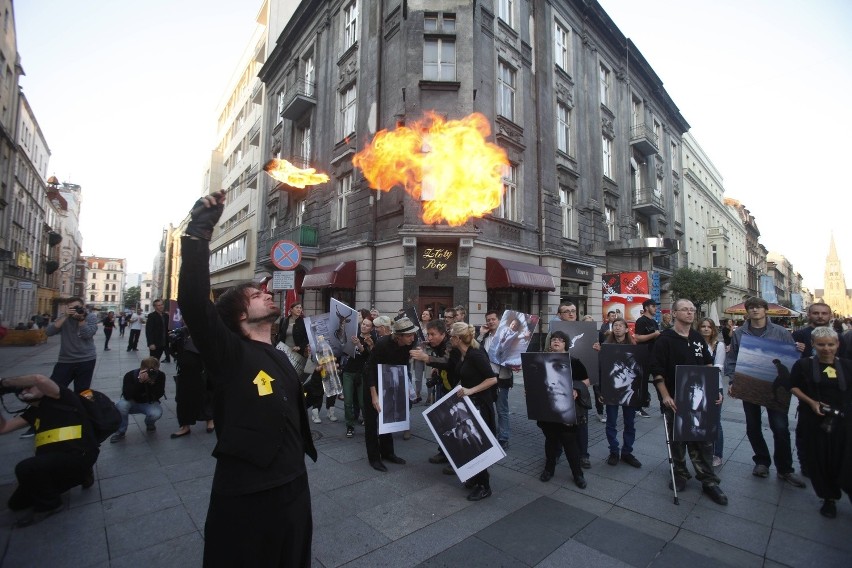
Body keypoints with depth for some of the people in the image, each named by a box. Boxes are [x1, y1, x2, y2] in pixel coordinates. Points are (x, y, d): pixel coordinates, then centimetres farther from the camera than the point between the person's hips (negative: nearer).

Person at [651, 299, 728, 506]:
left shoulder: (698, 338, 9)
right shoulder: (665, 339, -9)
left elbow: (708, 365, 16)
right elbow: (657, 370, -12)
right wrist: (665, 396, -17)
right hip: (675, 400, -4)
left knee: (704, 440, 7)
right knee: (677, 440, 10)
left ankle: (709, 481, 19)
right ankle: (680, 473, 27)